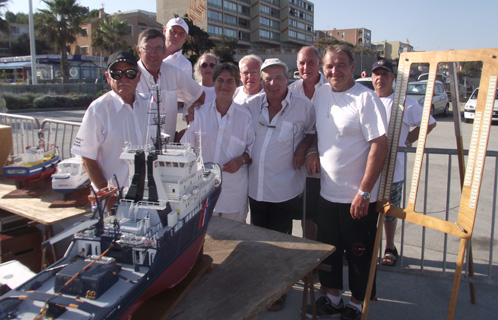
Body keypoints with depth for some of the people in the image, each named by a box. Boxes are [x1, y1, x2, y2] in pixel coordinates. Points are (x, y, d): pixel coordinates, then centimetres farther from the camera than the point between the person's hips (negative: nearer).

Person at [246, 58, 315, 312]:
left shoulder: (303, 105, -8)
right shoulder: (252, 104, 0)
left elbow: (314, 133, 7)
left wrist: (302, 150, -9)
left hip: (285, 190, -3)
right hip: (255, 186, 4)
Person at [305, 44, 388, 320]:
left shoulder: (366, 98, -14)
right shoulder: (320, 94, 6)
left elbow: (379, 145, -17)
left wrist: (364, 193, -19)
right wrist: (312, 150, 0)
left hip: (358, 198, -6)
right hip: (327, 193, 6)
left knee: (358, 255, 10)